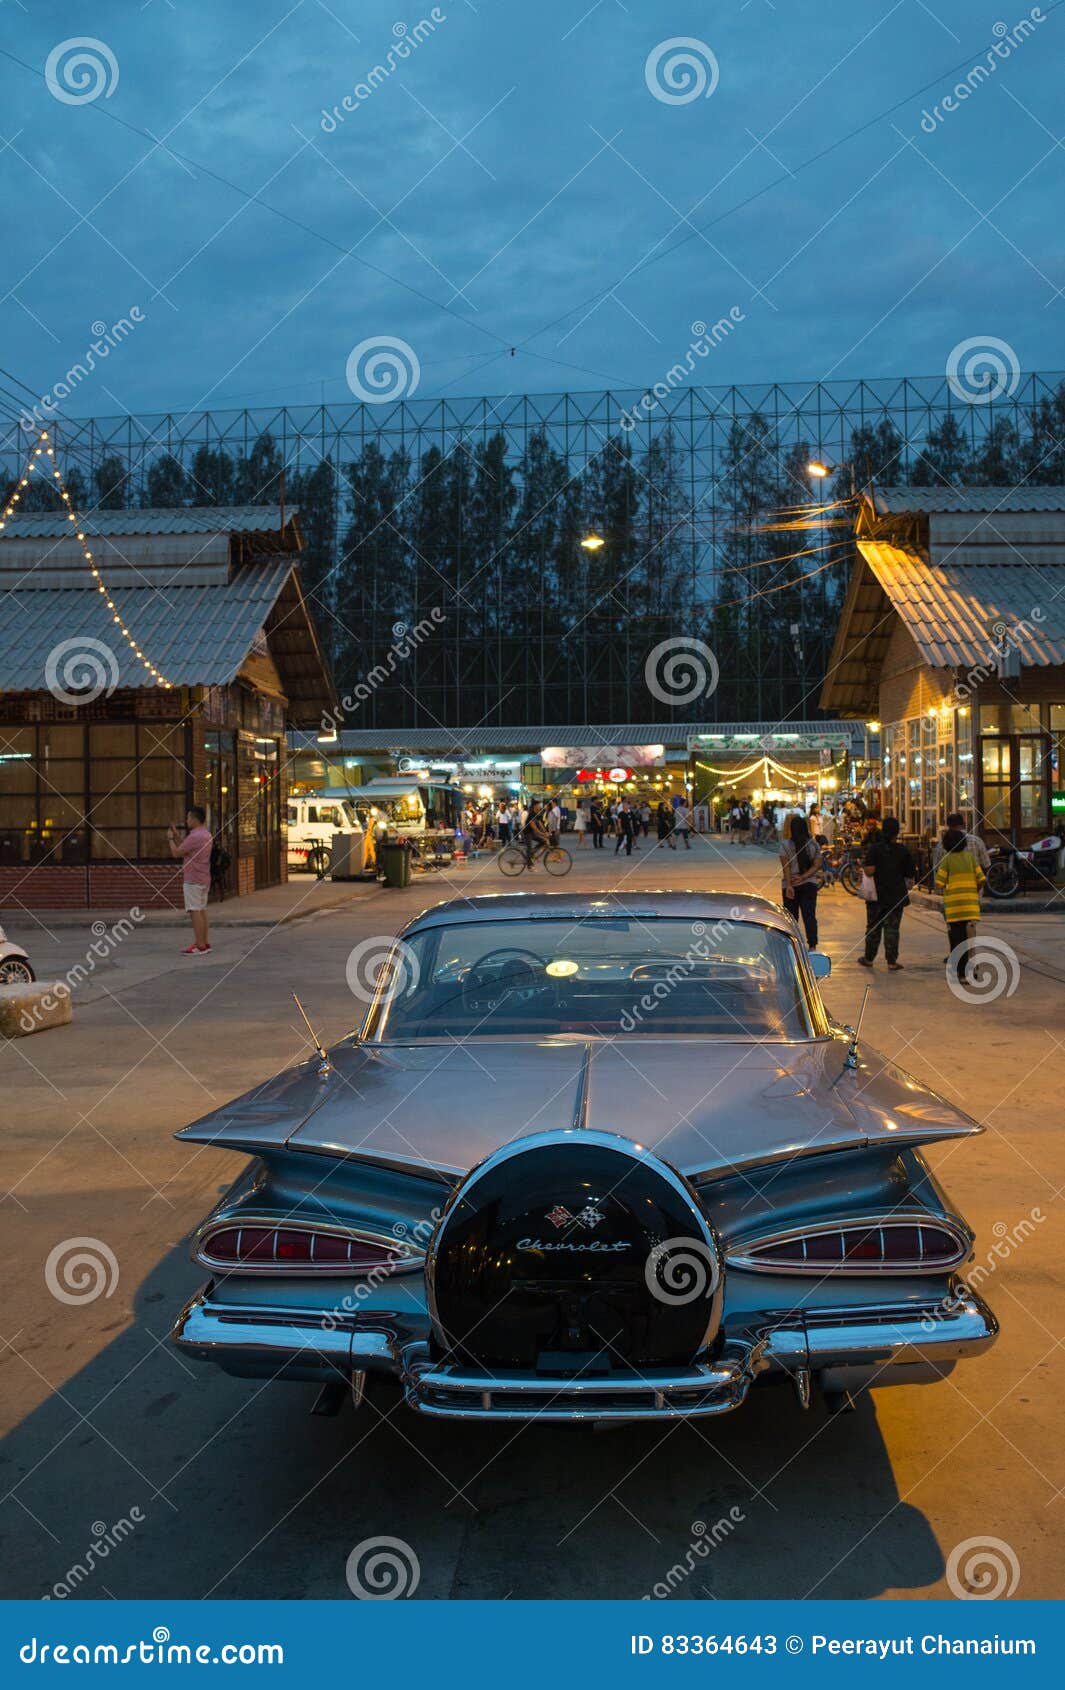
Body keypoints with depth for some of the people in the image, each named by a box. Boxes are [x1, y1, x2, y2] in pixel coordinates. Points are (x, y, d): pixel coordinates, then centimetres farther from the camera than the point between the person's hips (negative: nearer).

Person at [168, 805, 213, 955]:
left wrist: (170, 838, 2)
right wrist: (176, 836, 18)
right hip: (203, 879, 10)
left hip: (193, 880, -10)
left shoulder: (194, 837, -18)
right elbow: (185, 848, 20)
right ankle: (204, 943, 17)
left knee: (195, 911, -8)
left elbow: (176, 852, -13)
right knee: (202, 910, 13)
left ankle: (200, 946, -10)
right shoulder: (206, 834, 14)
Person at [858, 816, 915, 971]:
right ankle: (892, 962, 2)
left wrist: (863, 864, 0)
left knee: (873, 927, 11)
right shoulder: (903, 850, -2)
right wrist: (908, 885, 21)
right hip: (896, 896, 1)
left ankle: (868, 959, 20)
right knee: (892, 928, 4)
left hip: (877, 895, -1)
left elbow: (869, 870, -20)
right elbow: (911, 873, 3)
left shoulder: (874, 848, -9)